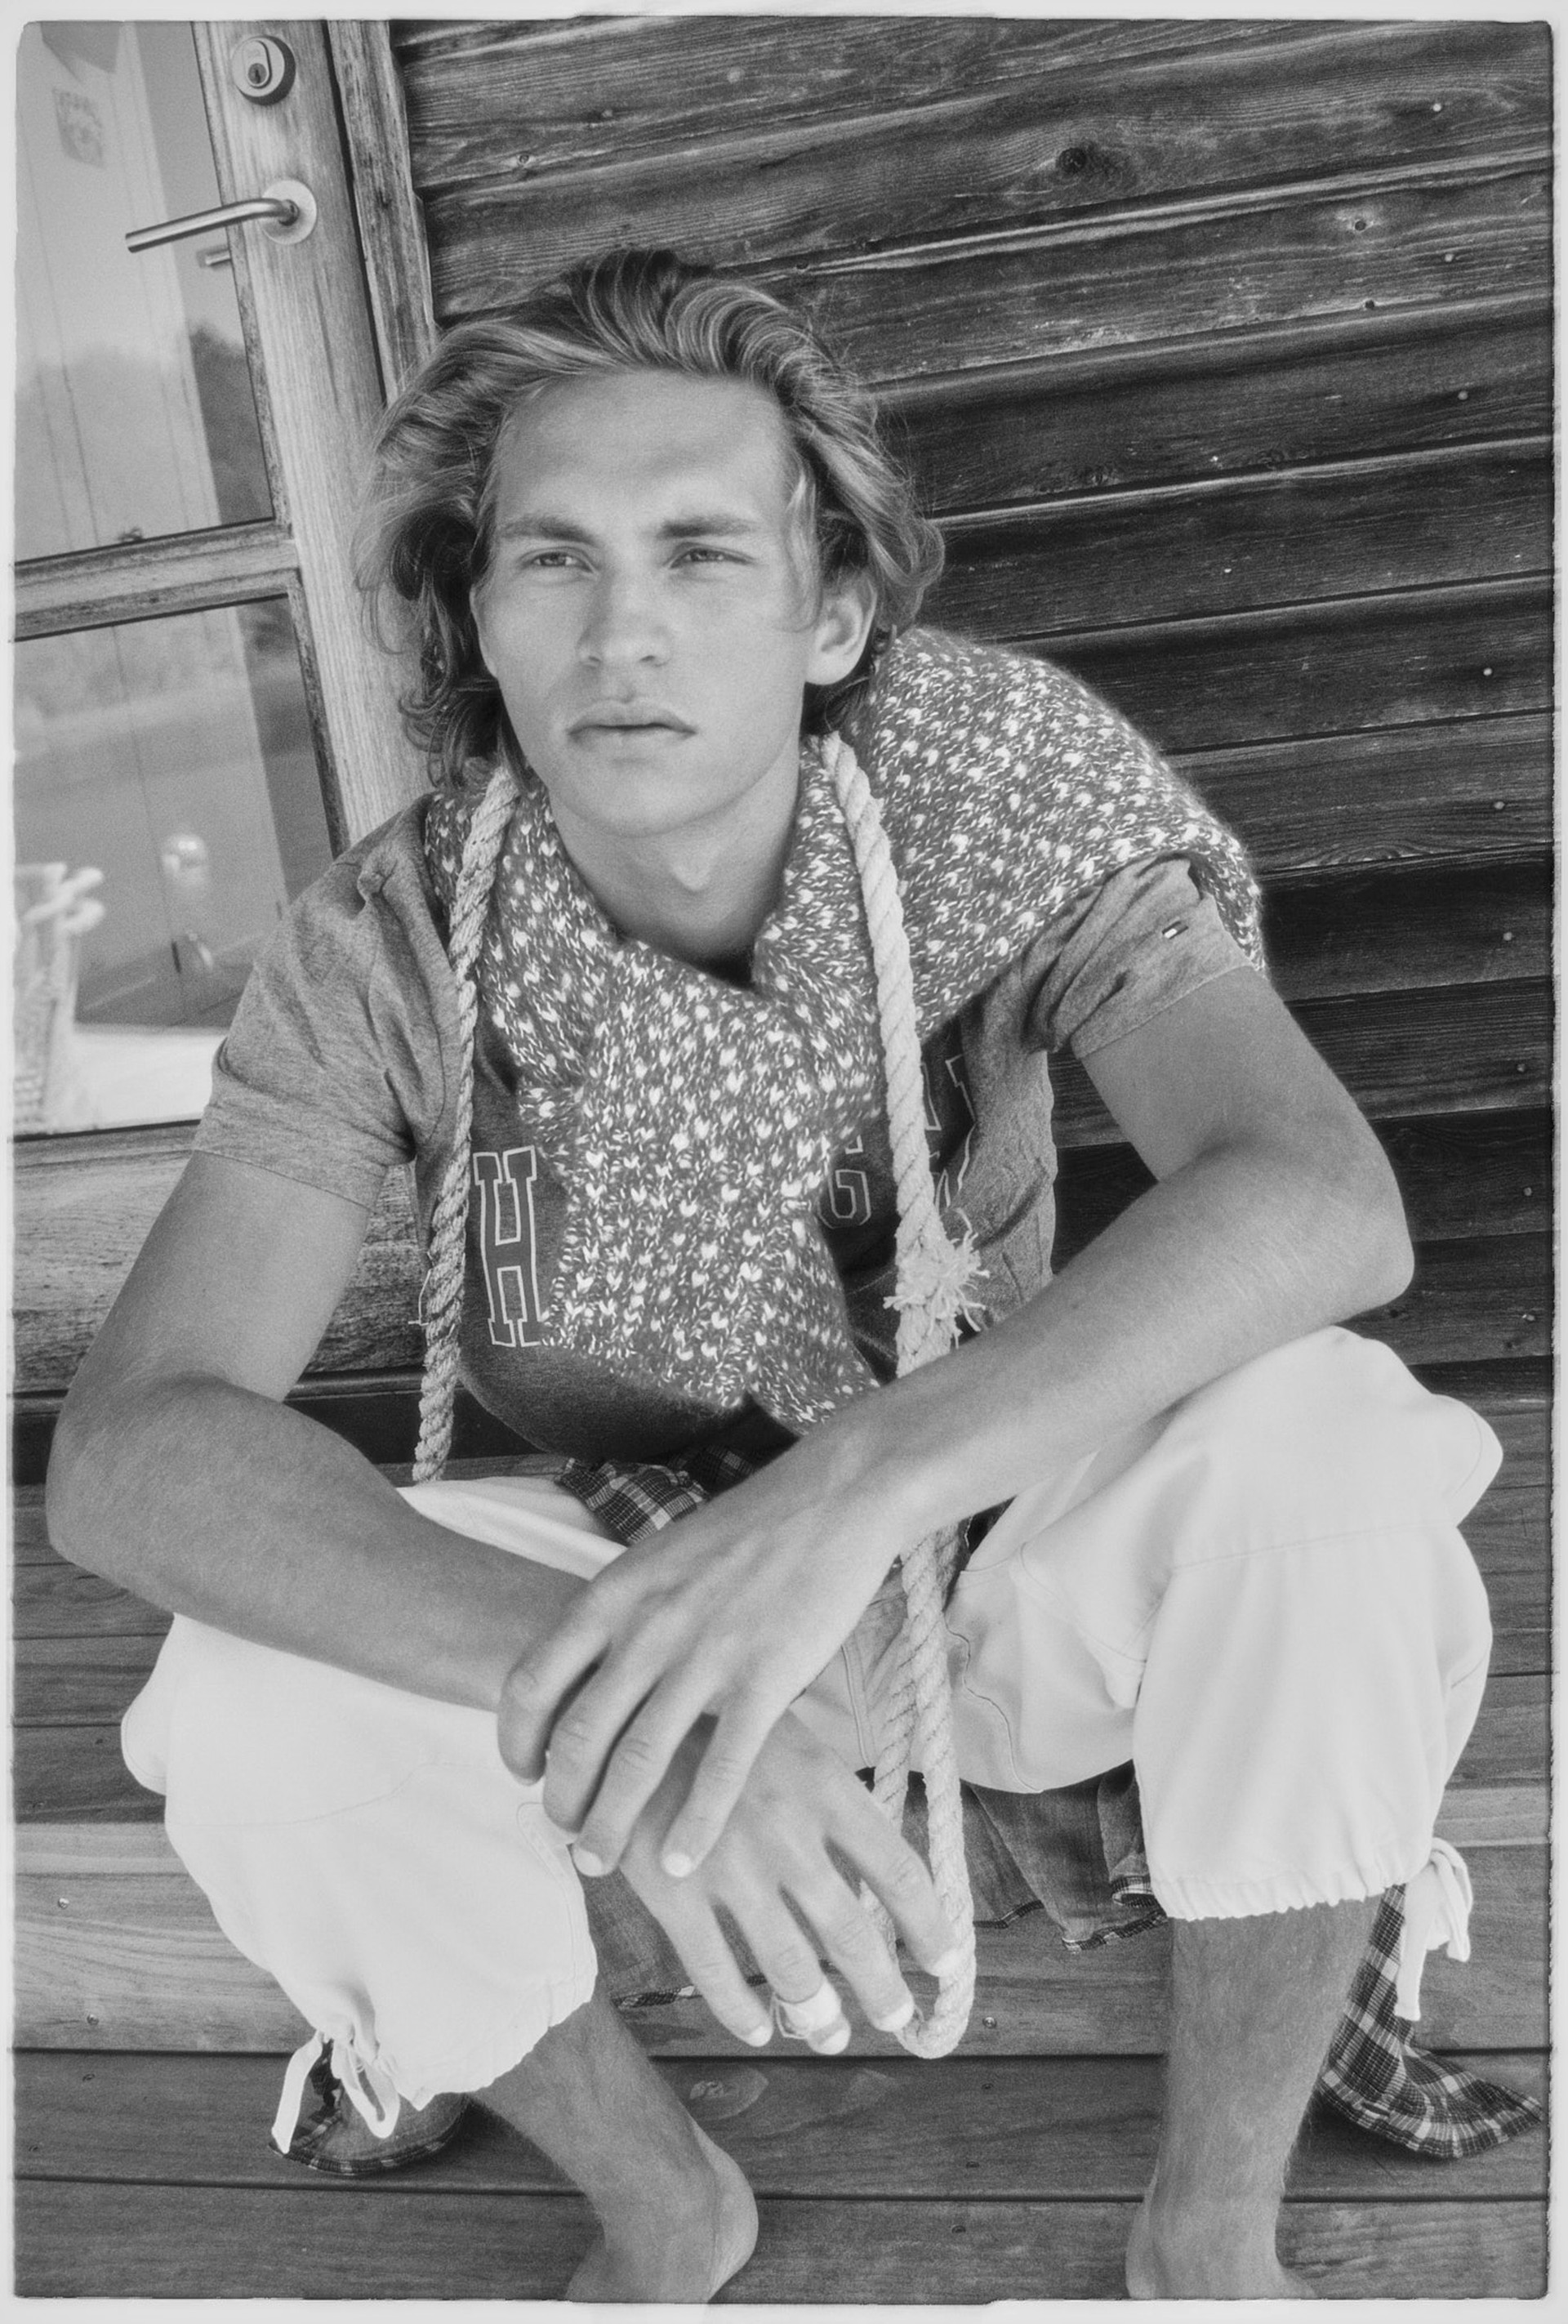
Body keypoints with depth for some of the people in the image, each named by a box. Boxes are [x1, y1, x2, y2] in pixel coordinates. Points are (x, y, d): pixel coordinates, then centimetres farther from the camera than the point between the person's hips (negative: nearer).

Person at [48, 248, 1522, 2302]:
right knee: (249, 1719, -26)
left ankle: (1213, 2233, -6)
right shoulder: (391, 951, -19)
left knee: (1324, 1442, -31)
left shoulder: (999, 786, -21)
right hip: (615, 1573, 1)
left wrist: (851, 1485, -47)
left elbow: (1325, 1205, -34)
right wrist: (573, 1675, -45)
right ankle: (665, 2211, 5)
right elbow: (130, 1452, -28)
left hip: (992, 1547, 0)